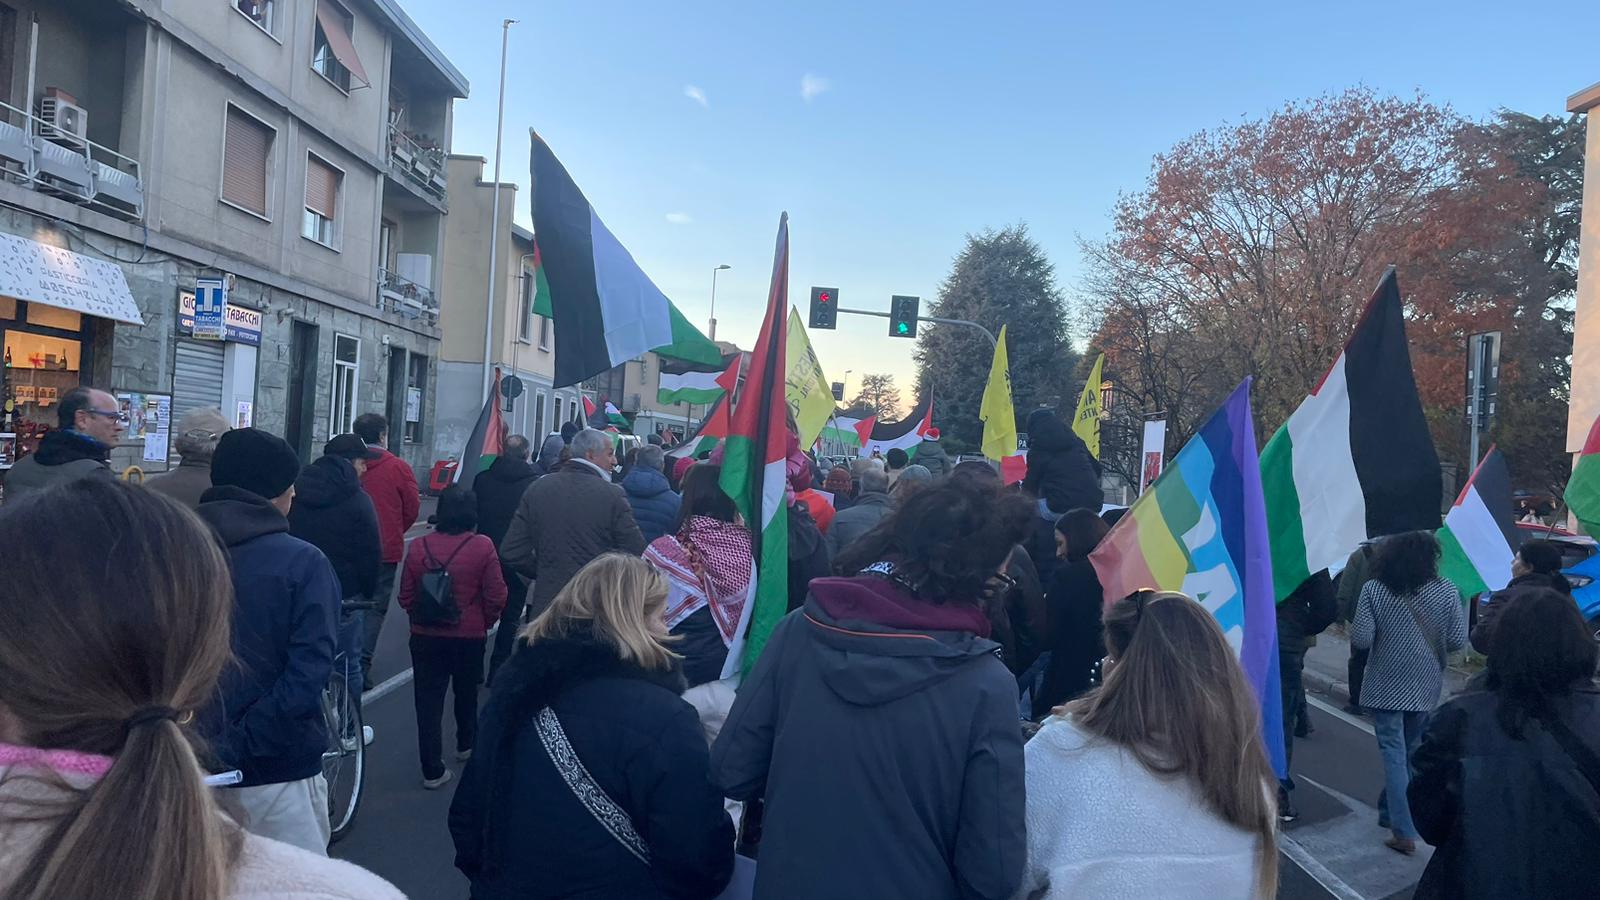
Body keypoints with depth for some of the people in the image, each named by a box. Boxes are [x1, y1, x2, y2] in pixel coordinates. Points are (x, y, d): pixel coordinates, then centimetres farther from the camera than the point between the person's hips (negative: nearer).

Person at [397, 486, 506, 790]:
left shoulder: (418, 546, -9)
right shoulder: (483, 547, -15)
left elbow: (406, 596, -1)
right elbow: (496, 596, -11)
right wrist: (486, 622, 9)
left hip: (425, 636, 0)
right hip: (470, 636, 0)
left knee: (428, 699, 7)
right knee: (466, 692, 22)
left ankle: (433, 770, 6)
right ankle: (466, 744, 43)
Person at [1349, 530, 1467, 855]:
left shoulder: (1373, 590, -10)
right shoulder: (1446, 592, -5)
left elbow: (1361, 639, -14)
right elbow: (1458, 641, -5)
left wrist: (1354, 631, 7)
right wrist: (1432, 644, 14)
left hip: (1386, 687, -2)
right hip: (1425, 688, 3)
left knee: (1394, 754, 1)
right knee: (1411, 751, 18)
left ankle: (1404, 832, -3)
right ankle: (1390, 812, 31)